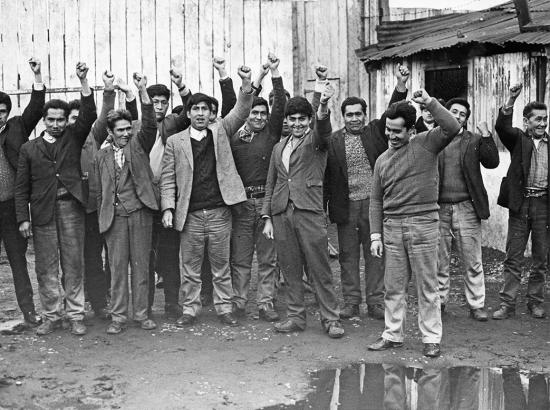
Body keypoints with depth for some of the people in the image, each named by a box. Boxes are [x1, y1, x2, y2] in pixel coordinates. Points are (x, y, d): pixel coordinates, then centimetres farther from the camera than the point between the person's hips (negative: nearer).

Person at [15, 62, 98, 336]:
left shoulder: (73, 138, 10)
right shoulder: (29, 149, 9)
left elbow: (89, 116, -6)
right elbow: (22, 187, 7)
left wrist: (83, 81, -15)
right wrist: (23, 218, -2)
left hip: (71, 208, 0)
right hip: (42, 211, 1)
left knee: (73, 265, 3)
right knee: (45, 268, 5)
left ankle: (76, 316, 11)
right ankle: (51, 317, 16)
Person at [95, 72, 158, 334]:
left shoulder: (138, 145, 7)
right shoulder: (102, 156, 10)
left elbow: (150, 125, -11)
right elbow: (100, 192, 11)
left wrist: (142, 92, -21)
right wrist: (102, 219, 5)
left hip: (140, 212, 0)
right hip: (115, 216, 1)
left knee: (141, 265, 5)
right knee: (117, 266, 2)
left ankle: (141, 313, 14)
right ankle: (118, 316, 9)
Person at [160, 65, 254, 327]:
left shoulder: (220, 131, 8)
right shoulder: (175, 141, 7)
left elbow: (240, 113, -5)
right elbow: (168, 178, 5)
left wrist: (246, 86, -21)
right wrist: (168, 208, -5)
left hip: (219, 212, 0)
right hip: (190, 214, 0)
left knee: (221, 265, 8)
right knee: (190, 266, 8)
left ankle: (224, 308, 19)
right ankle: (190, 310, 19)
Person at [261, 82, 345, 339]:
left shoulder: (316, 139, 5)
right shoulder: (279, 148, 19)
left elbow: (324, 130, -20)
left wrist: (323, 107, -40)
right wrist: (267, 218, 11)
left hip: (309, 211, -5)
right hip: (281, 213, 5)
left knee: (319, 269, -2)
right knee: (290, 269, 8)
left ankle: (330, 319, 6)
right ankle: (295, 316, 17)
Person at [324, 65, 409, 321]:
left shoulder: (375, 132, 6)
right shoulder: (333, 141, 3)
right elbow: (327, 175, 1)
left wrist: (401, 85, -19)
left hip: (374, 203, 0)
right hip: (346, 206, 0)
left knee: (375, 254, 6)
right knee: (348, 255, 8)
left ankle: (376, 302, 16)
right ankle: (351, 302, 18)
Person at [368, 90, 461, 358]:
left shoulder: (426, 144, 1)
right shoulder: (382, 160, 13)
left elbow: (452, 127, -19)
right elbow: (376, 202, 14)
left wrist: (429, 102, -17)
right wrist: (375, 235, 7)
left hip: (423, 225, -4)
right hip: (391, 227, 4)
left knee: (427, 286, 3)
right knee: (393, 287, 10)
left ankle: (431, 338, 14)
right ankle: (393, 335, 22)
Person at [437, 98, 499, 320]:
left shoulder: (474, 141, 9)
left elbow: (492, 162, -4)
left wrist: (486, 136, -9)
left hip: (466, 209, 0)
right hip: (438, 209, 0)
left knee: (473, 262, 3)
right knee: (438, 262, 8)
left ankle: (476, 305, 13)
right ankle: (438, 302, 21)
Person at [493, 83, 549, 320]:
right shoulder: (518, 138, 4)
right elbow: (502, 127, -17)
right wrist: (511, 101, -30)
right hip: (520, 203, -2)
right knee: (513, 257, 1)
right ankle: (507, 304, 6)